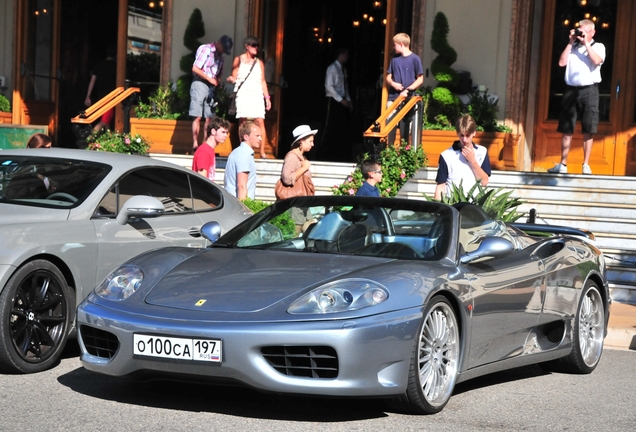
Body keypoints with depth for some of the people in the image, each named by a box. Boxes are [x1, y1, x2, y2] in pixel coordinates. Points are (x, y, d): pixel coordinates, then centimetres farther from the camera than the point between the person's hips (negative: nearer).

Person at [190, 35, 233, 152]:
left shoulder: (220, 56, 16)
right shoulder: (205, 49, -7)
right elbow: (195, 69, -13)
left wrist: (218, 80, 2)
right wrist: (210, 79, -10)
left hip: (211, 87, 7)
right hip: (200, 84, -7)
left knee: (209, 117, 2)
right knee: (198, 116, -8)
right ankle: (195, 144, -8)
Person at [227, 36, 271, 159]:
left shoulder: (259, 63, 17)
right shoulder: (239, 60, 9)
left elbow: (263, 81, 17)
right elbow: (234, 77, 7)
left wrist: (267, 97, 10)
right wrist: (231, 79, -18)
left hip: (257, 95, 2)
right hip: (243, 94, -2)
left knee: (260, 122, -9)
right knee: (242, 121, -6)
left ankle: (262, 152, -11)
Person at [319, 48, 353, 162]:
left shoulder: (343, 69, 16)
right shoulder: (332, 68, -9)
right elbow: (329, 86, -16)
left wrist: (348, 101, 7)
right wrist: (341, 100, -18)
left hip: (343, 102, 8)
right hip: (334, 101, -8)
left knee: (344, 128, 7)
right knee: (331, 128, -6)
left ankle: (342, 155, 13)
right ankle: (325, 154, 1)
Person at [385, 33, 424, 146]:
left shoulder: (415, 58, -5)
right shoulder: (395, 59, 9)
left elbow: (420, 79, -5)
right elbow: (388, 77, 15)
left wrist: (407, 90, -14)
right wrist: (393, 83, -7)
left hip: (407, 98, -4)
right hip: (393, 97, 4)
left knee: (404, 126, 2)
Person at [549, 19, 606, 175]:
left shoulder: (598, 46, 5)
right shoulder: (572, 46, 15)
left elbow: (597, 61, -15)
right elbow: (562, 62, 1)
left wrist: (586, 43, -11)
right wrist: (571, 43, 0)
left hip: (589, 90, -3)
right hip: (571, 90, 3)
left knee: (588, 130, -1)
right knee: (566, 129, 4)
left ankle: (586, 165, 4)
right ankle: (562, 164, 9)